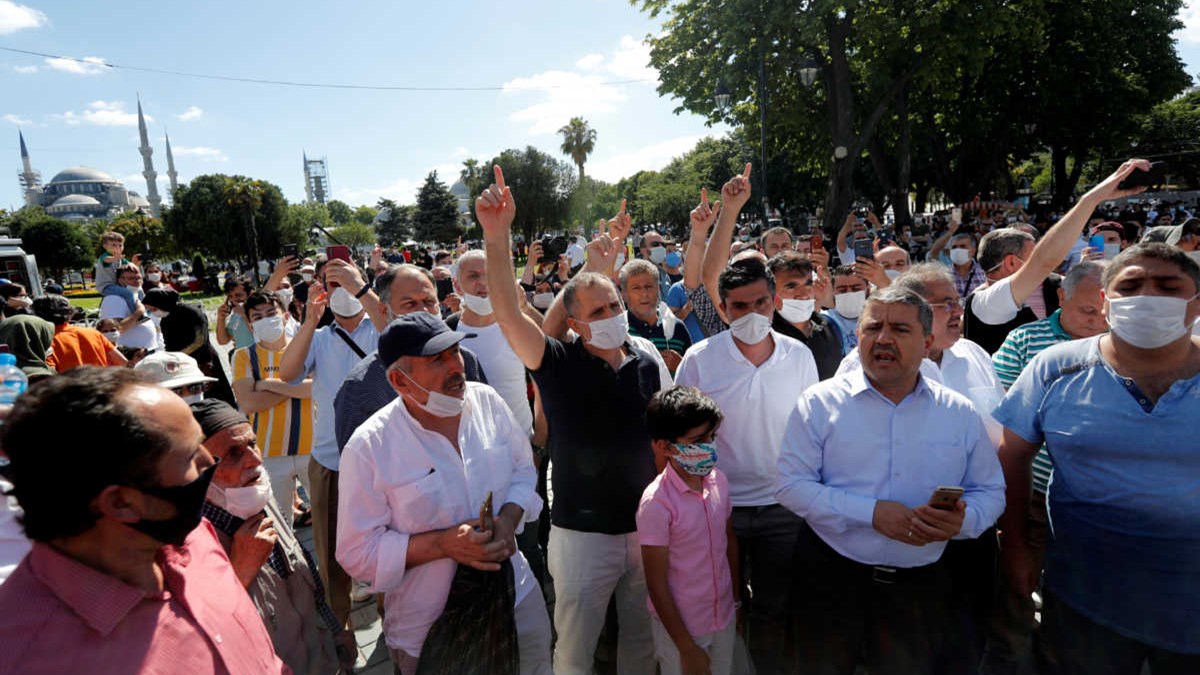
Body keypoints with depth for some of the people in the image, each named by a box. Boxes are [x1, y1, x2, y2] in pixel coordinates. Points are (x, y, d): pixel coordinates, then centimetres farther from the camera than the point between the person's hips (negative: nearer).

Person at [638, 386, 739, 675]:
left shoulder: (719, 480, -8)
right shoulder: (657, 502, -25)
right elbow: (657, 586, -18)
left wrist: (737, 600, 13)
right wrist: (687, 648, -12)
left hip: (724, 617, 5)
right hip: (680, 626, -5)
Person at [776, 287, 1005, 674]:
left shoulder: (961, 414, 1)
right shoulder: (820, 403, -8)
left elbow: (990, 493, 7)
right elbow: (791, 485, -11)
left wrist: (963, 520, -16)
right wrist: (871, 513, -21)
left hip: (919, 584, 2)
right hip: (831, 577, -2)